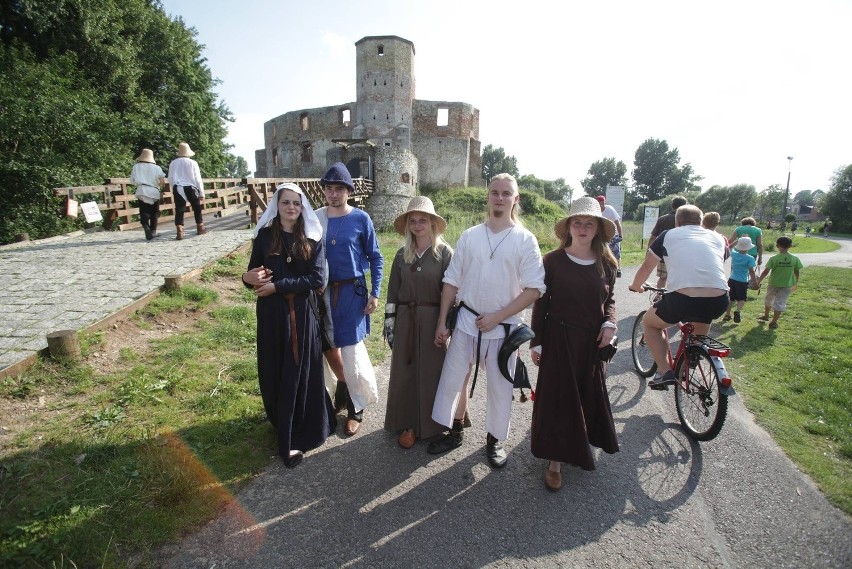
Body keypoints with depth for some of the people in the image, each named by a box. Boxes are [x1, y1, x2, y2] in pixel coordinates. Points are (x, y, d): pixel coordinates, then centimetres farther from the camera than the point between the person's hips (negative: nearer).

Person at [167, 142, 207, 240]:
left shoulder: (173, 163, 6)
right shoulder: (192, 163, -2)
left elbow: (170, 179, 8)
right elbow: (198, 179, -3)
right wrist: (202, 193, 3)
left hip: (178, 189, 2)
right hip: (191, 188, -2)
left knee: (179, 210, 1)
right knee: (197, 208, 15)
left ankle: (180, 233, -7)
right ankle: (200, 228, 24)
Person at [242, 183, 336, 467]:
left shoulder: (312, 238, 0)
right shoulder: (264, 235, 2)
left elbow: (317, 278, -10)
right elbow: (253, 272, 5)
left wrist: (278, 286, -16)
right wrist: (248, 278, -19)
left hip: (303, 314, -1)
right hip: (273, 314, 1)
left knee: (302, 373, 3)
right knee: (275, 374, 8)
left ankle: (293, 438, 17)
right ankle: (287, 432, 30)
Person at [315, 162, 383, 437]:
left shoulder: (360, 218, -6)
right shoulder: (316, 217, 1)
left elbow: (375, 258, -2)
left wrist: (375, 293, -7)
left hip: (352, 291, -4)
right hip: (323, 291, 4)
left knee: (352, 350, -1)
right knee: (327, 345, 14)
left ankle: (356, 408, 18)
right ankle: (344, 387, 42)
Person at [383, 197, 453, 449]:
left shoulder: (444, 252, -5)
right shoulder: (402, 254, 7)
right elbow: (393, 291, 8)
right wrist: (389, 321, 5)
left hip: (432, 320, -3)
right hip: (405, 320, 4)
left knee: (430, 372, 8)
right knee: (404, 373, 8)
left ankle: (430, 425, 25)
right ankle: (408, 425, 23)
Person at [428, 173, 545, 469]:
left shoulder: (525, 240, -5)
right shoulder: (469, 236, 2)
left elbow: (534, 289, -9)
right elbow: (451, 281, 4)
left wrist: (497, 317, -14)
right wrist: (442, 322, 3)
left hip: (503, 326, -2)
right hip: (466, 321, 2)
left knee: (499, 387, 11)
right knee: (453, 379, 12)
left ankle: (495, 439, 34)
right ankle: (455, 432, 34)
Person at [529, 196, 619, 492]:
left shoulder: (606, 263, 2)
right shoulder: (553, 260, -7)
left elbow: (609, 300, 15)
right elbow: (540, 303, -4)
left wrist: (609, 323, -5)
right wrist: (536, 342, -5)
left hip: (592, 341, 4)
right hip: (559, 339, -3)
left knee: (590, 396, 14)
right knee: (557, 397, 2)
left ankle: (580, 448, 38)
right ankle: (555, 460, 16)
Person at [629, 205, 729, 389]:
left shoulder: (668, 235, 16)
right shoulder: (718, 237, 23)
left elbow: (646, 267, 23)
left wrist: (636, 286, 42)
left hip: (683, 299, -3)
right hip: (719, 302, 4)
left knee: (649, 322, 25)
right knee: (702, 315, 39)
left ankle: (664, 371, 12)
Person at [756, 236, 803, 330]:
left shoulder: (774, 259, -13)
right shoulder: (795, 259, -7)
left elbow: (766, 271, -14)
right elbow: (796, 272, 2)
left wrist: (758, 282, -6)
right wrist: (796, 283, 18)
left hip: (773, 283, 0)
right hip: (787, 285, 1)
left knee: (768, 300, 21)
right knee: (780, 303, 5)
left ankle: (766, 316, 40)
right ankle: (774, 322, 4)